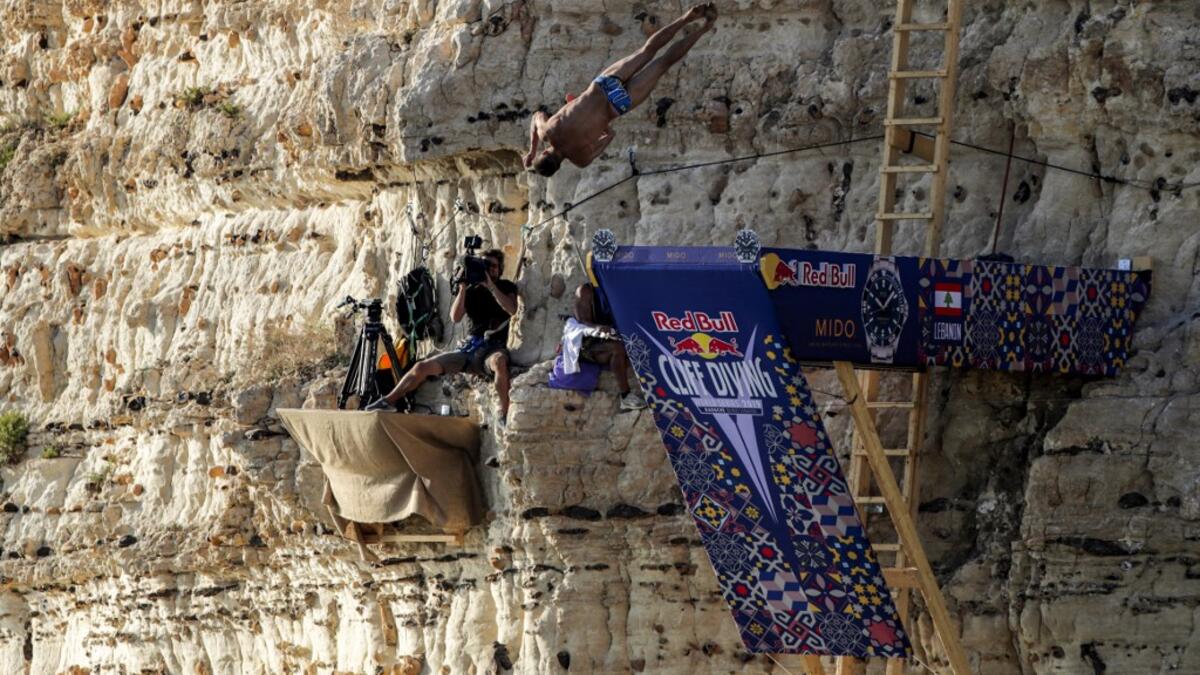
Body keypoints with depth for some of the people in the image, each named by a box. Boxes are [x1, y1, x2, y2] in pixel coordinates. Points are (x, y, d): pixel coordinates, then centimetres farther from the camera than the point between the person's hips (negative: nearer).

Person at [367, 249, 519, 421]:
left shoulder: (506, 288, 10)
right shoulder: (471, 290, 18)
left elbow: (512, 309, -12)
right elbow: (455, 317, 4)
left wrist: (490, 286, -13)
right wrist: (462, 288, -6)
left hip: (493, 347, -5)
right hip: (468, 347, 5)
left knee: (499, 360, -43)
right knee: (422, 367, -4)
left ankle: (504, 414, -41)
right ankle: (389, 401, 12)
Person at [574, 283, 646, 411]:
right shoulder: (585, 290, -7)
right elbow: (582, 323, -14)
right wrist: (599, 328, -36)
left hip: (609, 339, 6)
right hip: (589, 345, -6)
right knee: (618, 348, -36)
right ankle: (625, 397, -36)